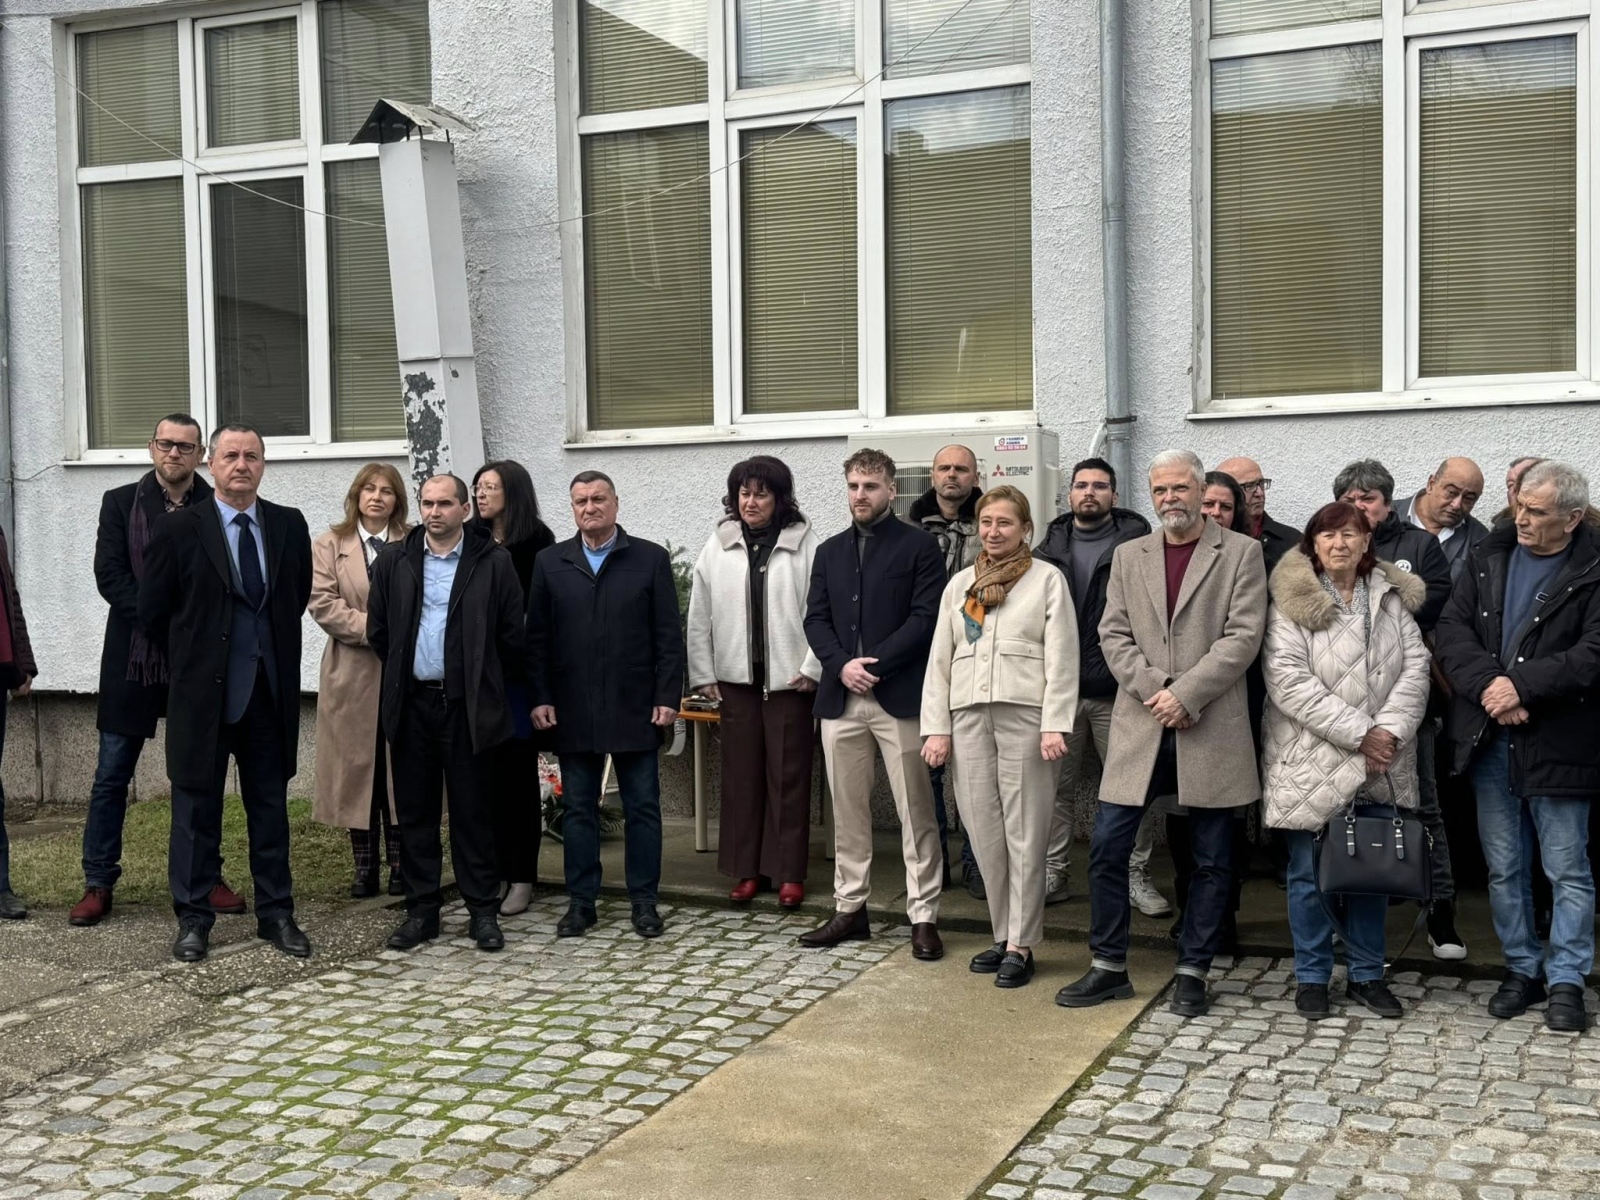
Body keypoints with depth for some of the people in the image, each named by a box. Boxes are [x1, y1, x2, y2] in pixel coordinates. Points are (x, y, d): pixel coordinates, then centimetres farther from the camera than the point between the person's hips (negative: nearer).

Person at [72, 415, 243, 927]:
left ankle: (207, 877, 18)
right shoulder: (120, 502, 3)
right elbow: (109, 575, -5)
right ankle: (98, 884, 11)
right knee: (112, 775, 3)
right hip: (134, 658, 0)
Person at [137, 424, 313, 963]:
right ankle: (194, 919, 16)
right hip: (202, 691, -3)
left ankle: (276, 914, 20)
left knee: (271, 807, 10)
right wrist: (190, 659, 7)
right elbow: (152, 610, 1)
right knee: (197, 808, 6)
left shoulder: (289, 526, 4)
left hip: (270, 691, 3)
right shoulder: (178, 528, -4)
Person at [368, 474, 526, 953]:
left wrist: (488, 684, 7)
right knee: (415, 811, 8)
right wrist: (402, 673, 13)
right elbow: (378, 630, 12)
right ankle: (421, 910, 17)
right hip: (411, 704, 3)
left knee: (473, 811, 4)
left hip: (468, 706, -3)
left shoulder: (494, 562, -2)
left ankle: (483, 911, 12)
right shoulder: (394, 561, 6)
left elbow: (511, 635, 1)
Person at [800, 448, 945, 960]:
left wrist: (877, 663, -15)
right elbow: (816, 619, 10)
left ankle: (923, 916, 4)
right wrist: (842, 664, -8)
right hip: (840, 697, 5)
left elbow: (926, 616, -8)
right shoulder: (829, 552, 16)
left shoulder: (919, 546, 1)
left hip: (900, 695, -5)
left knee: (916, 812, -1)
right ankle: (850, 908, 20)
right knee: (847, 810, 10)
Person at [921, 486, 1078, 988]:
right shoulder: (960, 584, 15)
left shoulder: (1047, 580, 2)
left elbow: (1061, 659, -4)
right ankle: (1004, 935, 18)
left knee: (1024, 833, 0)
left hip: (1025, 715, -4)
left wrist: (1055, 726, -13)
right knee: (984, 833, 6)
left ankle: (1020, 945, 7)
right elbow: (939, 659, 13)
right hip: (969, 718, 4)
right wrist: (936, 728, 6)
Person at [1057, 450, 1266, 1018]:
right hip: (1140, 726, 3)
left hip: (1212, 727, -2)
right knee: (1106, 847, 0)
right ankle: (1109, 966, 13)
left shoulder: (1240, 553, 2)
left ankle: (1191, 972, 19)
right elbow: (1113, 634, 5)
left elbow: (1243, 636, -7)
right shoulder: (1128, 556, 12)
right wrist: (1154, 691, -10)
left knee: (1212, 859, 6)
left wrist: (1185, 694, -16)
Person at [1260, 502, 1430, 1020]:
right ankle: (1312, 977, 18)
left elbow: (1415, 667, 3)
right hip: (1312, 760, -4)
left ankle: (1367, 974, 25)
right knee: (1310, 873, 4)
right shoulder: (1291, 600, -6)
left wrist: (1390, 731, -12)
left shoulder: (1392, 597, 8)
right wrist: (1358, 733, -16)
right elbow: (1289, 679, -15)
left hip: (1381, 761, 4)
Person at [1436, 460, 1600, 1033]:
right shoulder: (1490, 556, 6)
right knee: (1504, 867, 13)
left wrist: (1521, 686, -22)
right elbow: (1452, 628, 0)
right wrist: (1488, 685, -15)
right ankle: (1523, 969, 26)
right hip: (1489, 741, 4)